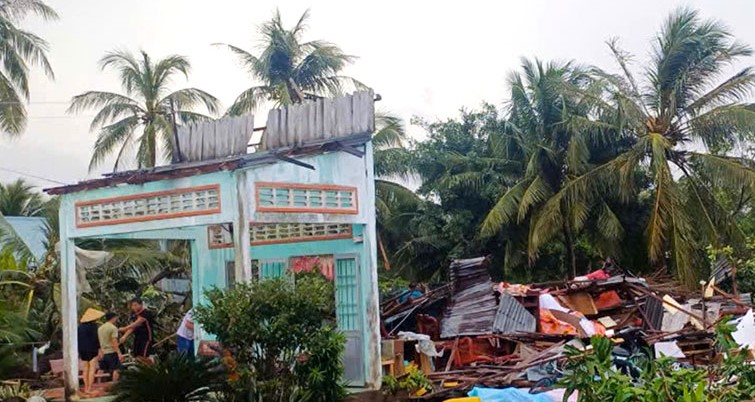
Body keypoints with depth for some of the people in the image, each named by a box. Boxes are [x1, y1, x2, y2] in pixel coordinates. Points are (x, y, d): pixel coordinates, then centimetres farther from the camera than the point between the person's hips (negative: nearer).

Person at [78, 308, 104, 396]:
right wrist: (99, 349, -11)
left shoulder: (80, 326, 9)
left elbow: (77, 339, 12)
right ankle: (89, 389, -10)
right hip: (91, 349, -7)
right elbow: (95, 338, -15)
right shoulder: (93, 325, -11)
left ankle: (86, 388, 16)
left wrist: (78, 351, 19)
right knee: (92, 369, -5)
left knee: (86, 369, 14)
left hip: (82, 349, 7)